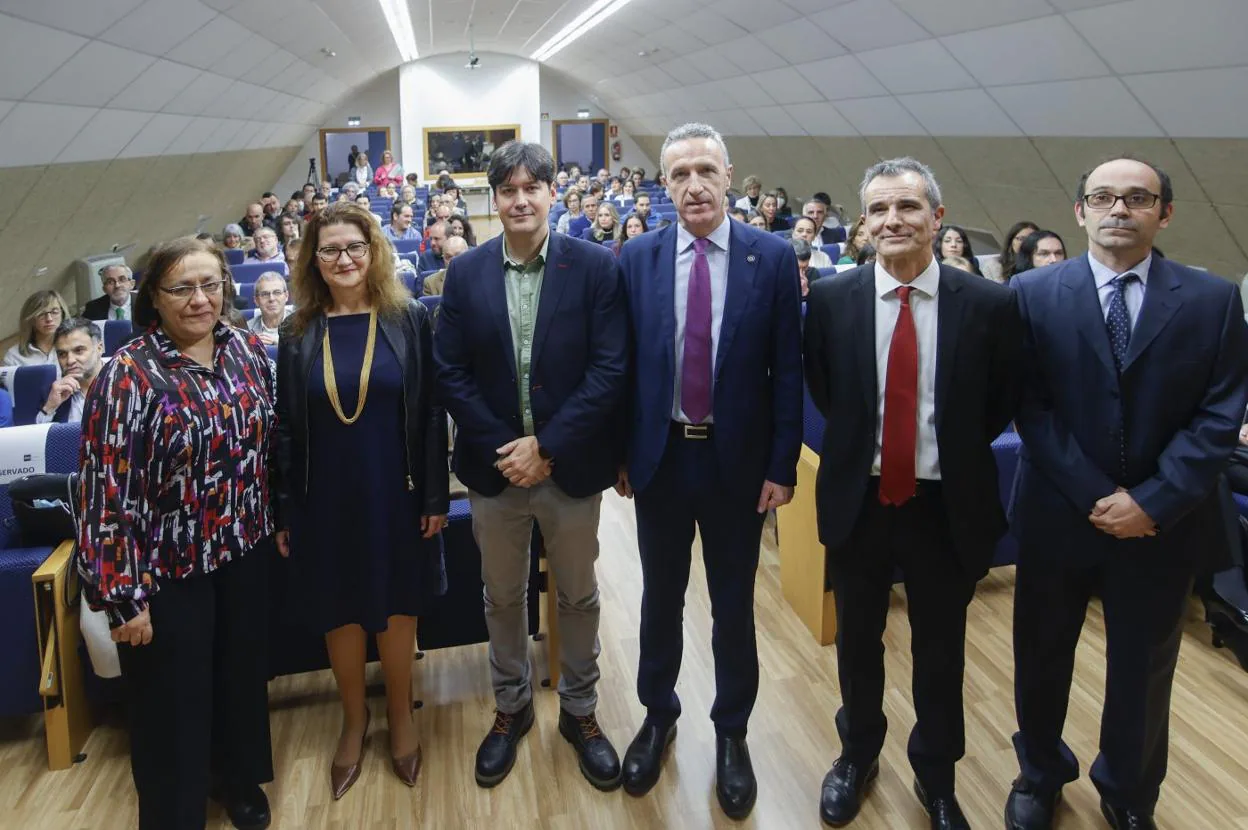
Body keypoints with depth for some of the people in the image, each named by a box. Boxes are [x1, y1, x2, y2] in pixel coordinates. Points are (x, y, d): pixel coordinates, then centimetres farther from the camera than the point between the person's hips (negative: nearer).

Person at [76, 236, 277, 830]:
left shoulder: (247, 351, -2)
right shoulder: (129, 374, -18)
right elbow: (109, 490, -18)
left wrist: (275, 521, 12)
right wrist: (124, 595, -17)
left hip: (244, 551, 5)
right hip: (169, 567, -5)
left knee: (242, 673, 21)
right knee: (174, 699, 10)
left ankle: (237, 776, 47)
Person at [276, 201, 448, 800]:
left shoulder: (408, 319, -5)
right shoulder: (298, 333, -1)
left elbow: (431, 412, -4)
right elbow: (286, 429, 2)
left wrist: (436, 496, -6)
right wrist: (285, 513, 1)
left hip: (395, 496, -1)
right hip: (325, 502, 2)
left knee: (397, 610, 13)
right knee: (340, 615, 15)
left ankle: (400, 714, 37)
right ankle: (353, 718, 38)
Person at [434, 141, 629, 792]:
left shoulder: (595, 267, -8)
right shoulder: (465, 272, -1)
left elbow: (610, 368, -12)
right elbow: (451, 372, -3)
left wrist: (547, 446, -16)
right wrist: (505, 448, -12)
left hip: (571, 465, -1)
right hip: (494, 464, 2)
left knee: (578, 596, 14)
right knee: (502, 596, 17)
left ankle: (580, 712, 35)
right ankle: (510, 708, 39)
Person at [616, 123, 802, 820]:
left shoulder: (773, 257, -6)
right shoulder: (639, 258, -1)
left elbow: (788, 369, -5)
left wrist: (782, 466, -7)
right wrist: (620, 452, 1)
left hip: (738, 460, -1)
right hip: (661, 456, 2)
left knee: (734, 605, 13)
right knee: (661, 597, 17)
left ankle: (732, 733, 34)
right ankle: (658, 715, 40)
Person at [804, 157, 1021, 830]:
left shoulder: (988, 305, -10)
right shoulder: (830, 299, -8)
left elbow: (1004, 402, 4)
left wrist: (952, 453, 2)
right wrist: (858, 444, 4)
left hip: (947, 507, 0)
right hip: (858, 499, 1)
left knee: (940, 650, 16)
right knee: (857, 639, 19)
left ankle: (936, 775, 40)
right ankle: (858, 753, 45)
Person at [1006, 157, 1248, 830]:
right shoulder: (1033, 294, -5)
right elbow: (1030, 408, -9)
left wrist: (1153, 501, -16)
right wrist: (1095, 496, -15)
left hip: (1163, 522, 1)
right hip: (1058, 514, 0)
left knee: (1143, 669, 16)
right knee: (1041, 654, 16)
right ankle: (1039, 774, 41)